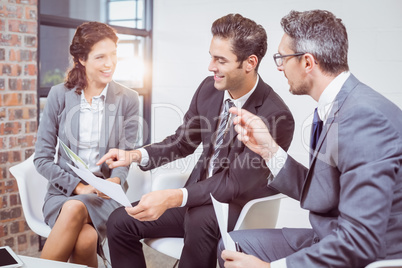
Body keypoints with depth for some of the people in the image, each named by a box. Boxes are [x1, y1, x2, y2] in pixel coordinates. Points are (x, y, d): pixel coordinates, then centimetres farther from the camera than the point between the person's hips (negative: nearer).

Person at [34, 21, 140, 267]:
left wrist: (115, 180, -22)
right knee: (85, 238, -32)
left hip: (106, 194, 0)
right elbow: (42, 158, 1)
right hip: (63, 191, 0)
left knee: (75, 209, -34)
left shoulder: (128, 99, 2)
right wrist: (78, 186, -12)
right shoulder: (59, 95, 1)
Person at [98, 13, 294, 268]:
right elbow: (183, 141, 9)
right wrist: (135, 155, -7)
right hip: (199, 198, 7)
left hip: (241, 209, -6)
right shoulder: (208, 89, -4)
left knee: (201, 219, -38)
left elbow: (236, 183, -25)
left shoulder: (276, 117, -24)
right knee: (120, 222, -4)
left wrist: (173, 198, -36)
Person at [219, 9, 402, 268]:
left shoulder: (365, 116, -26)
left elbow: (361, 240, -29)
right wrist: (269, 148, -2)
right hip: (329, 241, 8)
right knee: (232, 245, 9)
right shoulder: (336, 107, 4)